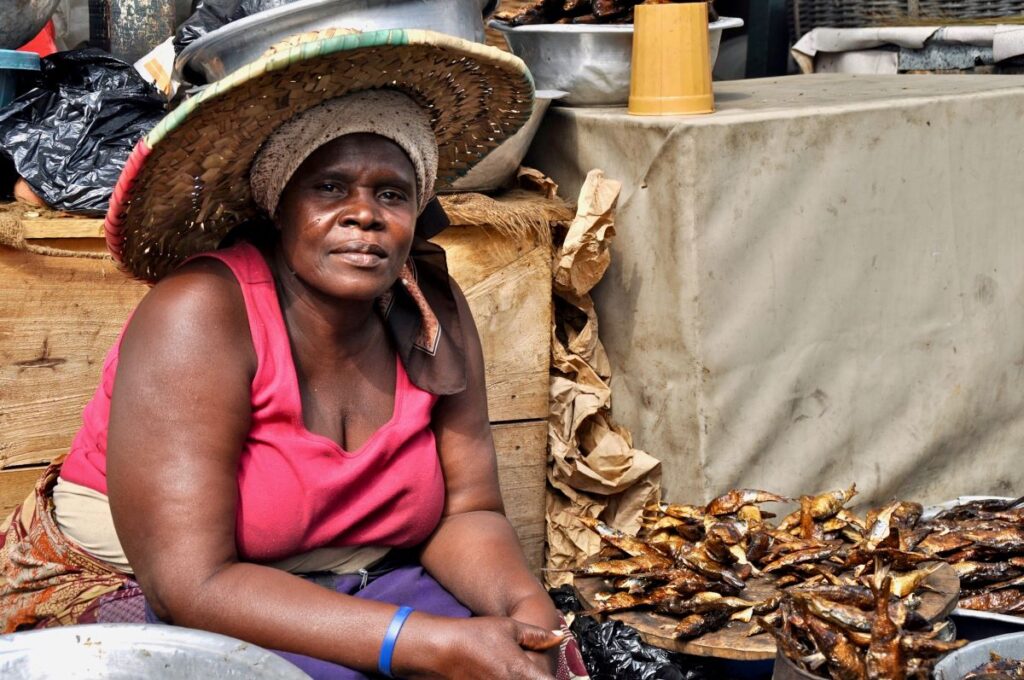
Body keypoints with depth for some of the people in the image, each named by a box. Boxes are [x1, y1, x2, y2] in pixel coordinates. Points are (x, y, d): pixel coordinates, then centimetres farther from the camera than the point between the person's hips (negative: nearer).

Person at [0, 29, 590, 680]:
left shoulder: (433, 311, -6)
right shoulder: (197, 316, -22)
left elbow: (466, 511, -1)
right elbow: (191, 584, -27)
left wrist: (524, 600, -24)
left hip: (339, 596, 5)